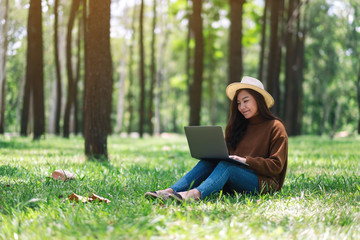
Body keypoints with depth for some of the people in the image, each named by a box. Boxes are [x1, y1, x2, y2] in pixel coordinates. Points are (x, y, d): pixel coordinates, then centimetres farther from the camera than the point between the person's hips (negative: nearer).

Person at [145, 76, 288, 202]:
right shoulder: (236, 127, 20)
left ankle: (195, 194, -58)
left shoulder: (275, 127, 0)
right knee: (207, 162, -20)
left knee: (226, 165, -32)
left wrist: (246, 160, -17)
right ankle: (169, 192, -39)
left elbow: (276, 166, -7)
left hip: (265, 183, -6)